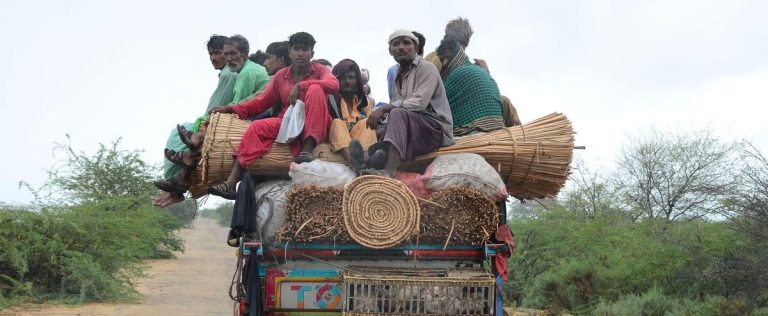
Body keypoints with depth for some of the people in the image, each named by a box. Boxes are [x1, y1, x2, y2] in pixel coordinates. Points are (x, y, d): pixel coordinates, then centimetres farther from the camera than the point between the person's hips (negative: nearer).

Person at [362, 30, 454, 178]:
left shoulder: (426, 69, -4)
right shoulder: (398, 76, 19)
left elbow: (419, 103, -19)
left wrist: (383, 109, -20)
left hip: (437, 129, -8)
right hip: (413, 133, 8)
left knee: (398, 114, -33)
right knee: (375, 148, -7)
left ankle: (389, 171, -51)